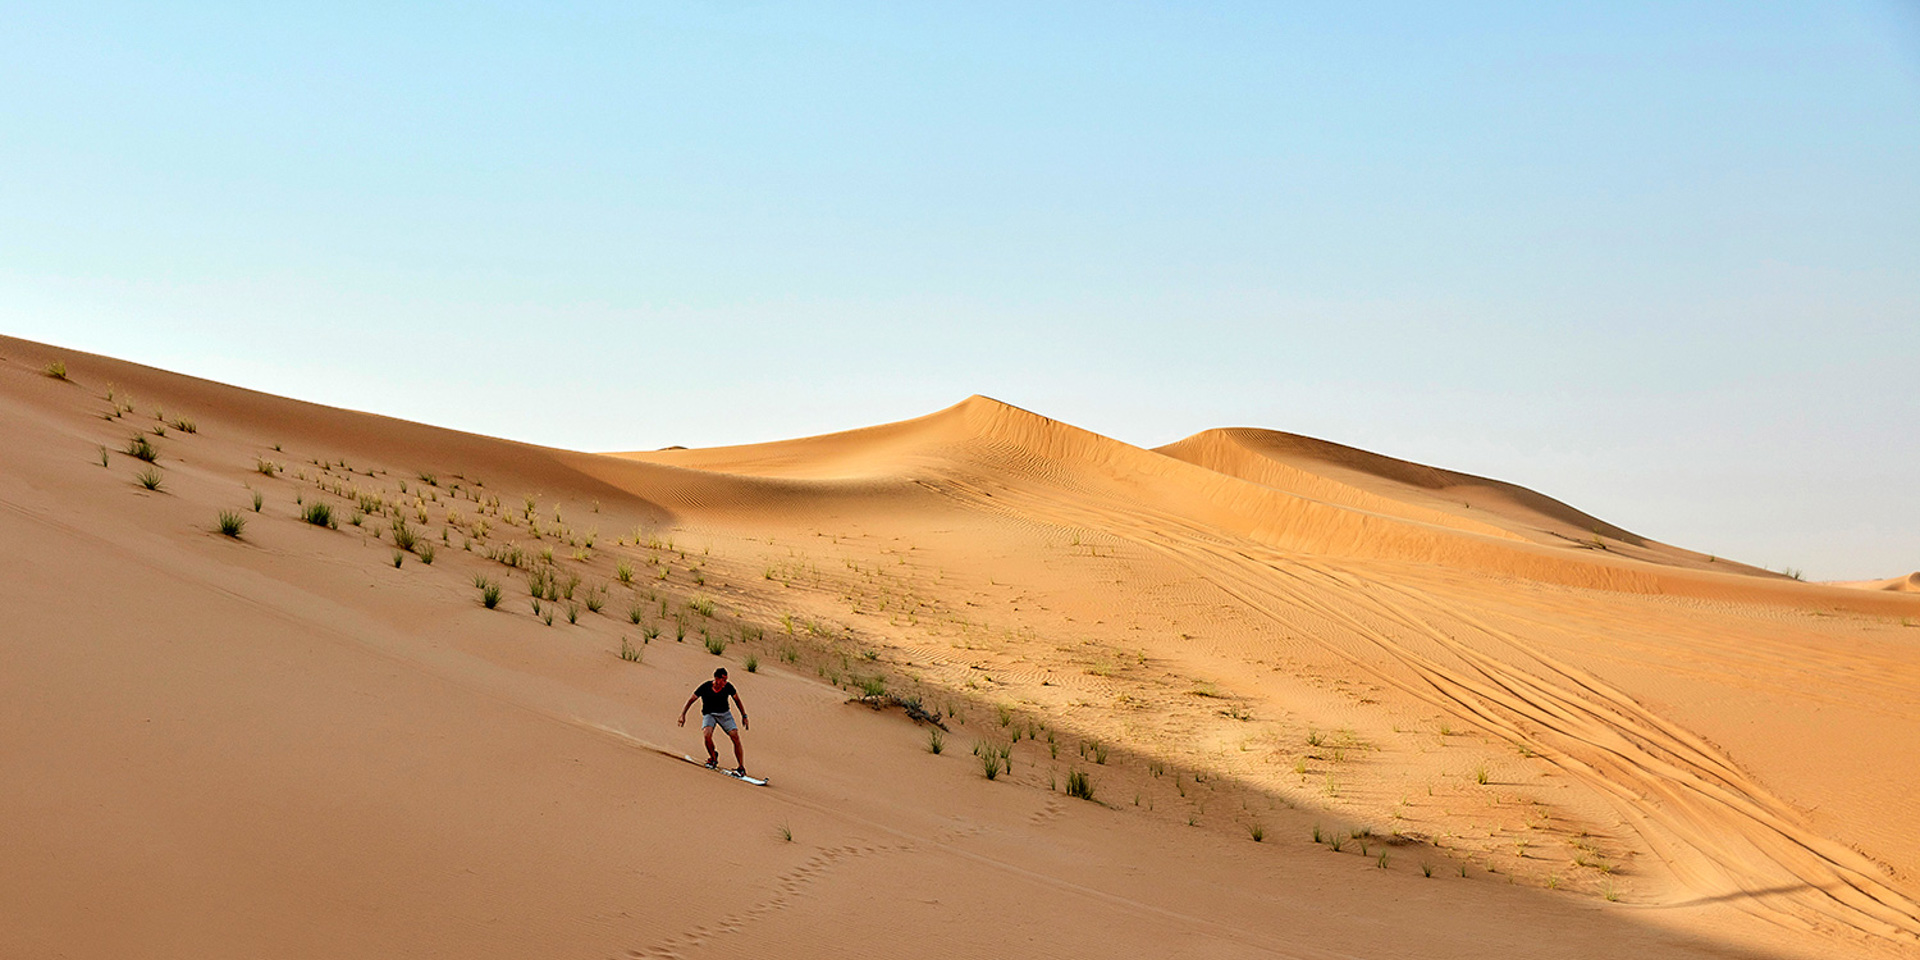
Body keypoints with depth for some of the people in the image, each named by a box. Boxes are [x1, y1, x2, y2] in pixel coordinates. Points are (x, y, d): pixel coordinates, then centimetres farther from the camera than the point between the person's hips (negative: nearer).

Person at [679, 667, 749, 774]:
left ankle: (741, 768, -7)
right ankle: (713, 758, -1)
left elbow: (737, 700, 3)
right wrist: (683, 715, -17)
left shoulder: (728, 687, -15)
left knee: (736, 737, -14)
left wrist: (744, 716, 6)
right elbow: (691, 700, -11)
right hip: (709, 714, -2)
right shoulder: (705, 688, -20)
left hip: (725, 714, 2)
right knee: (707, 734, -30)